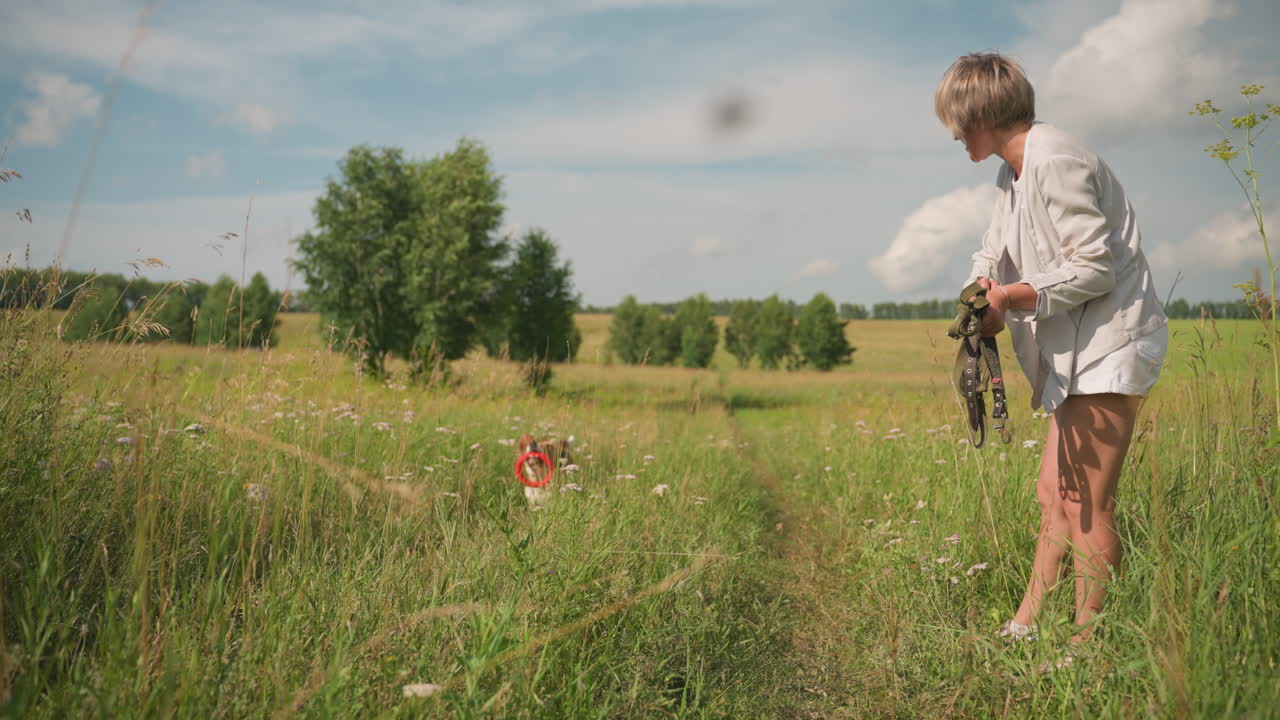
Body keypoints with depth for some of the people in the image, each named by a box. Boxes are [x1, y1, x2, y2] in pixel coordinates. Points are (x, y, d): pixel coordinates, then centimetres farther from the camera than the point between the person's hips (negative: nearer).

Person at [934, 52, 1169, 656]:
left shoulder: (1054, 161, -15)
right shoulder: (1012, 176, 17)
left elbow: (1095, 267, -19)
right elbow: (993, 250, 20)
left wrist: (1014, 296, -20)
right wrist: (982, 293, -1)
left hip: (1110, 345, -10)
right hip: (1080, 355, 10)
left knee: (1084, 505, -7)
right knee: (1053, 496, 11)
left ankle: (1089, 646, 2)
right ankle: (1025, 628, 18)